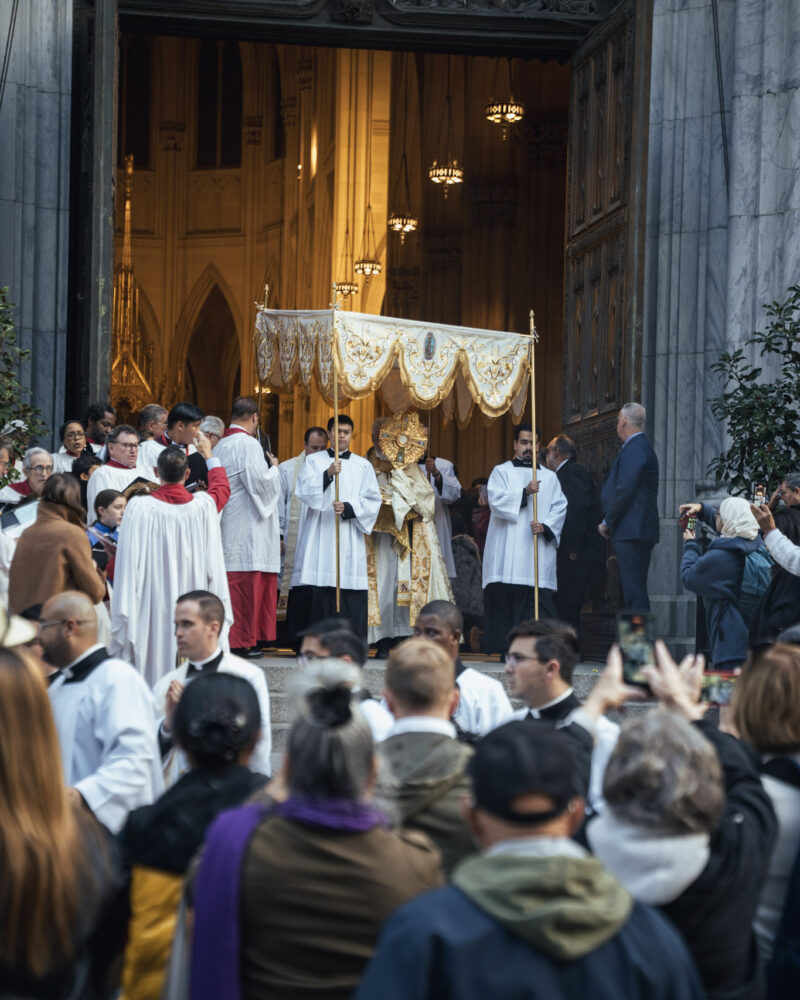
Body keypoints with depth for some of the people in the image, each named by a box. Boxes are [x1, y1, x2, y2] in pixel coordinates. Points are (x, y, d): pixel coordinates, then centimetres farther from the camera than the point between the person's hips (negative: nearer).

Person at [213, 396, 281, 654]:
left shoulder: (220, 447, 13)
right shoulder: (247, 444, -12)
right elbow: (260, 482, -18)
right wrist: (273, 468, 2)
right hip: (248, 531, -9)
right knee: (247, 584, -6)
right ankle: (243, 641, -6)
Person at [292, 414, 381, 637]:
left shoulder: (363, 466, 13)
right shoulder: (313, 461, 11)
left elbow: (372, 501, 5)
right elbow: (304, 492, -4)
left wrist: (348, 508, -12)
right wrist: (327, 474, -19)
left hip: (349, 538, 1)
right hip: (319, 536, -1)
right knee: (317, 593, -8)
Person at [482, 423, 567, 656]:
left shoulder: (549, 477, 19)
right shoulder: (501, 472, 12)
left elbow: (560, 507, 9)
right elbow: (496, 501, -5)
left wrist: (546, 526, -9)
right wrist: (525, 493, -16)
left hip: (538, 548, 2)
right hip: (508, 549, -2)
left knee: (541, 599, -9)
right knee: (506, 599, -8)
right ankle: (507, 650, -7)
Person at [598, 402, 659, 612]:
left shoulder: (633, 449, -11)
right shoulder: (643, 447, 21)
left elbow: (624, 491, -19)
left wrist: (607, 523, -8)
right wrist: (609, 522, 18)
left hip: (631, 532, -11)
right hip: (639, 532, 11)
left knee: (634, 594, -12)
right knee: (634, 589, 12)